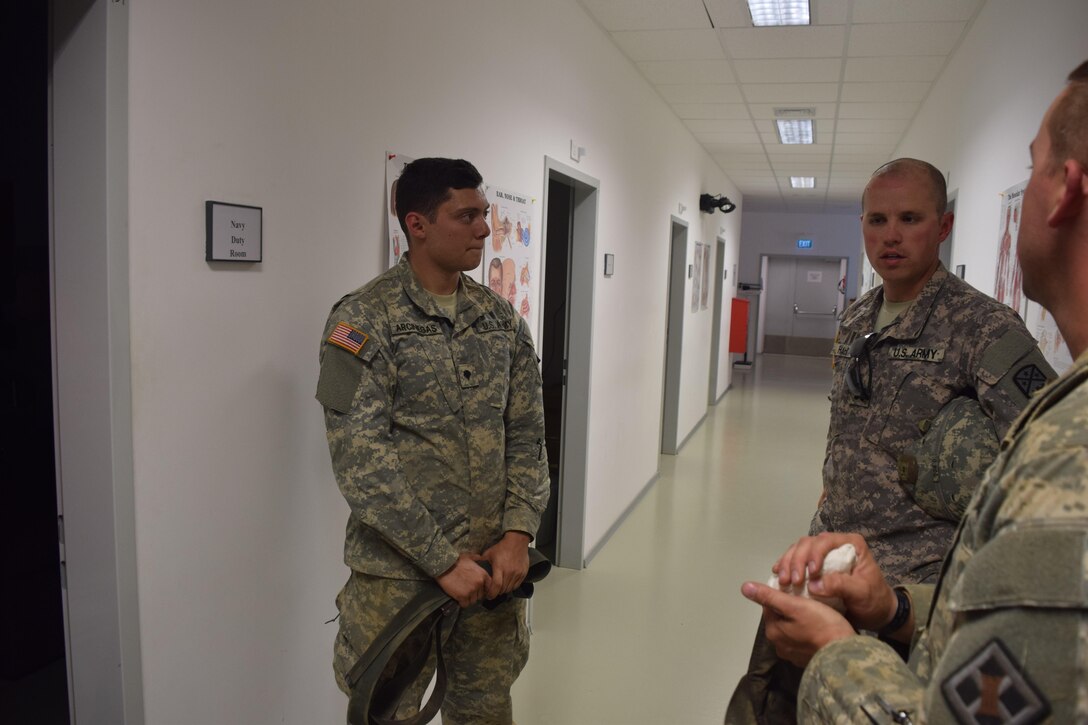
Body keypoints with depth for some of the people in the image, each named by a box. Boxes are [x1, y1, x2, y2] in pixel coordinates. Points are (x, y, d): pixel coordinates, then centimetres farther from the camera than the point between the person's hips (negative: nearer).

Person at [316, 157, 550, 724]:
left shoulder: (500, 318, 6)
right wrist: (444, 560, -16)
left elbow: (526, 433, 7)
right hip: (399, 573, -4)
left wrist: (518, 531, -5)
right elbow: (360, 459, -16)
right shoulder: (363, 320, -11)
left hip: (493, 565, 5)